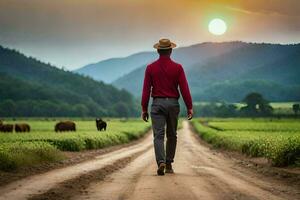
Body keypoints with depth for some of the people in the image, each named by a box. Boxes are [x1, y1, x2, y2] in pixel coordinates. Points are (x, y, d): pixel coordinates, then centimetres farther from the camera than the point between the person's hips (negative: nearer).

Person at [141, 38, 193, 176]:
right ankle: (169, 164, 18)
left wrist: (144, 109, 4)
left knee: (158, 136, -5)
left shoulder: (151, 68, -1)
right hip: (173, 104, 1)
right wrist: (189, 107, -1)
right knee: (172, 136, 14)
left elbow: (146, 90, -2)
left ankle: (161, 162, -24)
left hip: (157, 104, -1)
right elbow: (184, 89, -5)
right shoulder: (177, 68, -2)